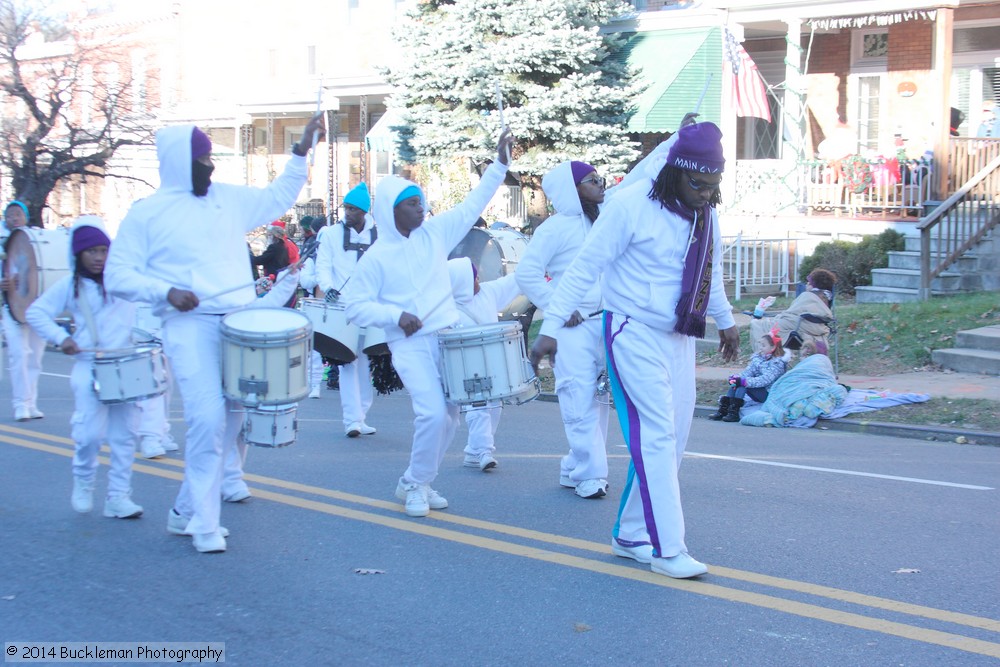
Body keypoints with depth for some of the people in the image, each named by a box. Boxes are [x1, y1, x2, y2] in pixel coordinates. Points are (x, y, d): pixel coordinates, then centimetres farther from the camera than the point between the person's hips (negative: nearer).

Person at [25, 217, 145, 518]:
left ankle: (118, 497, 9)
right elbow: (35, 313, 6)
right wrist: (61, 337, -6)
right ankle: (83, 482, 18)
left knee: (124, 436, 1)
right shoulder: (70, 285, 4)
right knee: (90, 434, -9)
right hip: (89, 367, -1)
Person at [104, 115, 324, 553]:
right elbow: (118, 276, 0)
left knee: (232, 417, 5)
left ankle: (186, 511, 18)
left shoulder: (229, 198, 16)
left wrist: (302, 151, 22)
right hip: (191, 326, -5)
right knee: (207, 417, -17)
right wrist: (167, 292, -15)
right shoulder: (147, 213, 3)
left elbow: (278, 197, 30)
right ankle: (204, 525, -6)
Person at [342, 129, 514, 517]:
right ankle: (416, 485, 3)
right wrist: (396, 315, -18)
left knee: (449, 415, 5)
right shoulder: (376, 257, -5)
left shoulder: (435, 232, 7)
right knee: (433, 413, -19)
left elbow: (472, 205, 10)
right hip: (410, 345, -5)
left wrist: (499, 163, 4)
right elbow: (355, 307, -5)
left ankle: (414, 483, 23)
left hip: (448, 337, 5)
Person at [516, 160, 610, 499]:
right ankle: (590, 475, -2)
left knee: (598, 400, 10)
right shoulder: (556, 227, -8)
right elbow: (527, 273, -12)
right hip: (572, 327, -7)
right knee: (581, 402, -9)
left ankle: (574, 470, 20)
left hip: (605, 324, 7)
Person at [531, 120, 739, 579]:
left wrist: (725, 321, 32)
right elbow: (585, 267, -14)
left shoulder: (705, 214, 6)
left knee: (672, 440, 8)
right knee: (656, 437, -12)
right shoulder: (631, 205, -15)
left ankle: (630, 536, 20)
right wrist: (551, 327, -18)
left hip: (680, 338, 8)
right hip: (634, 335, -8)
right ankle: (667, 549, -6)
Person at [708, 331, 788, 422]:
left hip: (768, 394, -7)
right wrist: (737, 377, -20)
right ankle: (723, 410, -18)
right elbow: (748, 372, 2)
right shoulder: (758, 357, 11)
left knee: (743, 384, -26)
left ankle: (734, 413, -28)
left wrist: (744, 381, -32)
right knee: (735, 382, -12)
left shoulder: (777, 363, -13)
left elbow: (766, 380, -25)